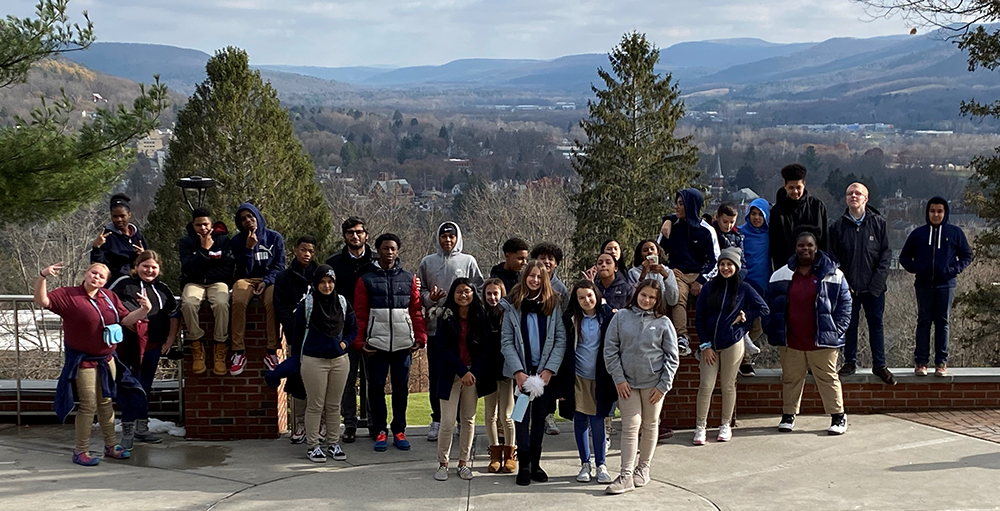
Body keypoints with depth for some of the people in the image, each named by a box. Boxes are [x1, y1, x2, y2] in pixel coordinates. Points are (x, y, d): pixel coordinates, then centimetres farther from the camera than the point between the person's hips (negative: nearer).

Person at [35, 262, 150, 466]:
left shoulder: (110, 297, 6)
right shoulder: (67, 295, -10)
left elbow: (126, 319, 7)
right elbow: (41, 301, -21)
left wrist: (144, 310, -10)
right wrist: (42, 276, -35)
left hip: (107, 359, 6)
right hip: (84, 361, -6)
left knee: (106, 403, 14)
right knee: (89, 405, -5)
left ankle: (111, 446, 24)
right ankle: (81, 451, 6)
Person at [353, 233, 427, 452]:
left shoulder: (409, 278, 8)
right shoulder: (366, 279, 4)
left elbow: (416, 311, 8)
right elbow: (360, 313, 2)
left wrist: (420, 337, 0)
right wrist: (360, 341, -4)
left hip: (403, 343, 1)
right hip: (377, 343, -1)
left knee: (401, 387, 6)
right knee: (376, 387, 3)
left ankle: (399, 431, 16)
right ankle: (380, 431, 13)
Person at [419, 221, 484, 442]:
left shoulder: (468, 261, 6)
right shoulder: (427, 262, 9)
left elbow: (480, 290, 6)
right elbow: (418, 291, 12)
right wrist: (429, 298, -8)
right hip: (435, 327, 1)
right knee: (436, 375, 4)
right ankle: (437, 420, 13)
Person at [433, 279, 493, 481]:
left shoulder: (480, 317, 1)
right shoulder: (446, 318, -3)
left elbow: (486, 348, 1)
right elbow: (442, 348, -7)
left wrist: (474, 372, -11)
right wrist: (462, 371, -14)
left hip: (474, 374, 2)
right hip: (451, 375, -2)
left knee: (469, 419, 7)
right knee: (448, 422, -5)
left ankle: (464, 463, 17)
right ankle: (443, 463, 9)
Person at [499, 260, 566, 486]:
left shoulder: (553, 304, 0)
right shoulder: (513, 305, -1)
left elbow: (561, 339, -3)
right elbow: (506, 341, -4)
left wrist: (549, 369, -12)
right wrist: (518, 372, -13)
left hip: (545, 370, 1)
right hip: (522, 371, -1)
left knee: (540, 416, 8)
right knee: (522, 416, -1)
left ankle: (536, 463, 17)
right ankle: (523, 465, 6)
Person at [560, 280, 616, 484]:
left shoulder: (608, 316, -2)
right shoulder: (571, 319, 0)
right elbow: (565, 349, 3)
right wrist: (562, 382, -1)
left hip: (599, 378, -1)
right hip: (577, 377, 1)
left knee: (598, 421, -1)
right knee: (580, 421, 7)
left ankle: (601, 465, 11)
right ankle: (585, 464, 18)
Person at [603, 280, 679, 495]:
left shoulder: (663, 323, -2)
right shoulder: (621, 317, -1)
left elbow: (672, 357, 0)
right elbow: (610, 349, -1)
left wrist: (663, 386, -6)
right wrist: (618, 379, -7)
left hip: (653, 383, 0)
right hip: (627, 382, 0)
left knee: (650, 425, 11)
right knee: (630, 427, -4)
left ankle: (643, 467, 26)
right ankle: (626, 476, -5)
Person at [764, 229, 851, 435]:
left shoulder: (833, 275, 0)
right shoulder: (781, 276, 6)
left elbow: (845, 303, 3)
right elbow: (769, 305, 12)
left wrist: (838, 331, -5)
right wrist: (772, 331, 5)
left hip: (822, 341, -2)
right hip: (790, 341, 2)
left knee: (828, 378, 2)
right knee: (791, 378, 11)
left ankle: (838, 416, 12)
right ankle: (788, 415, 23)